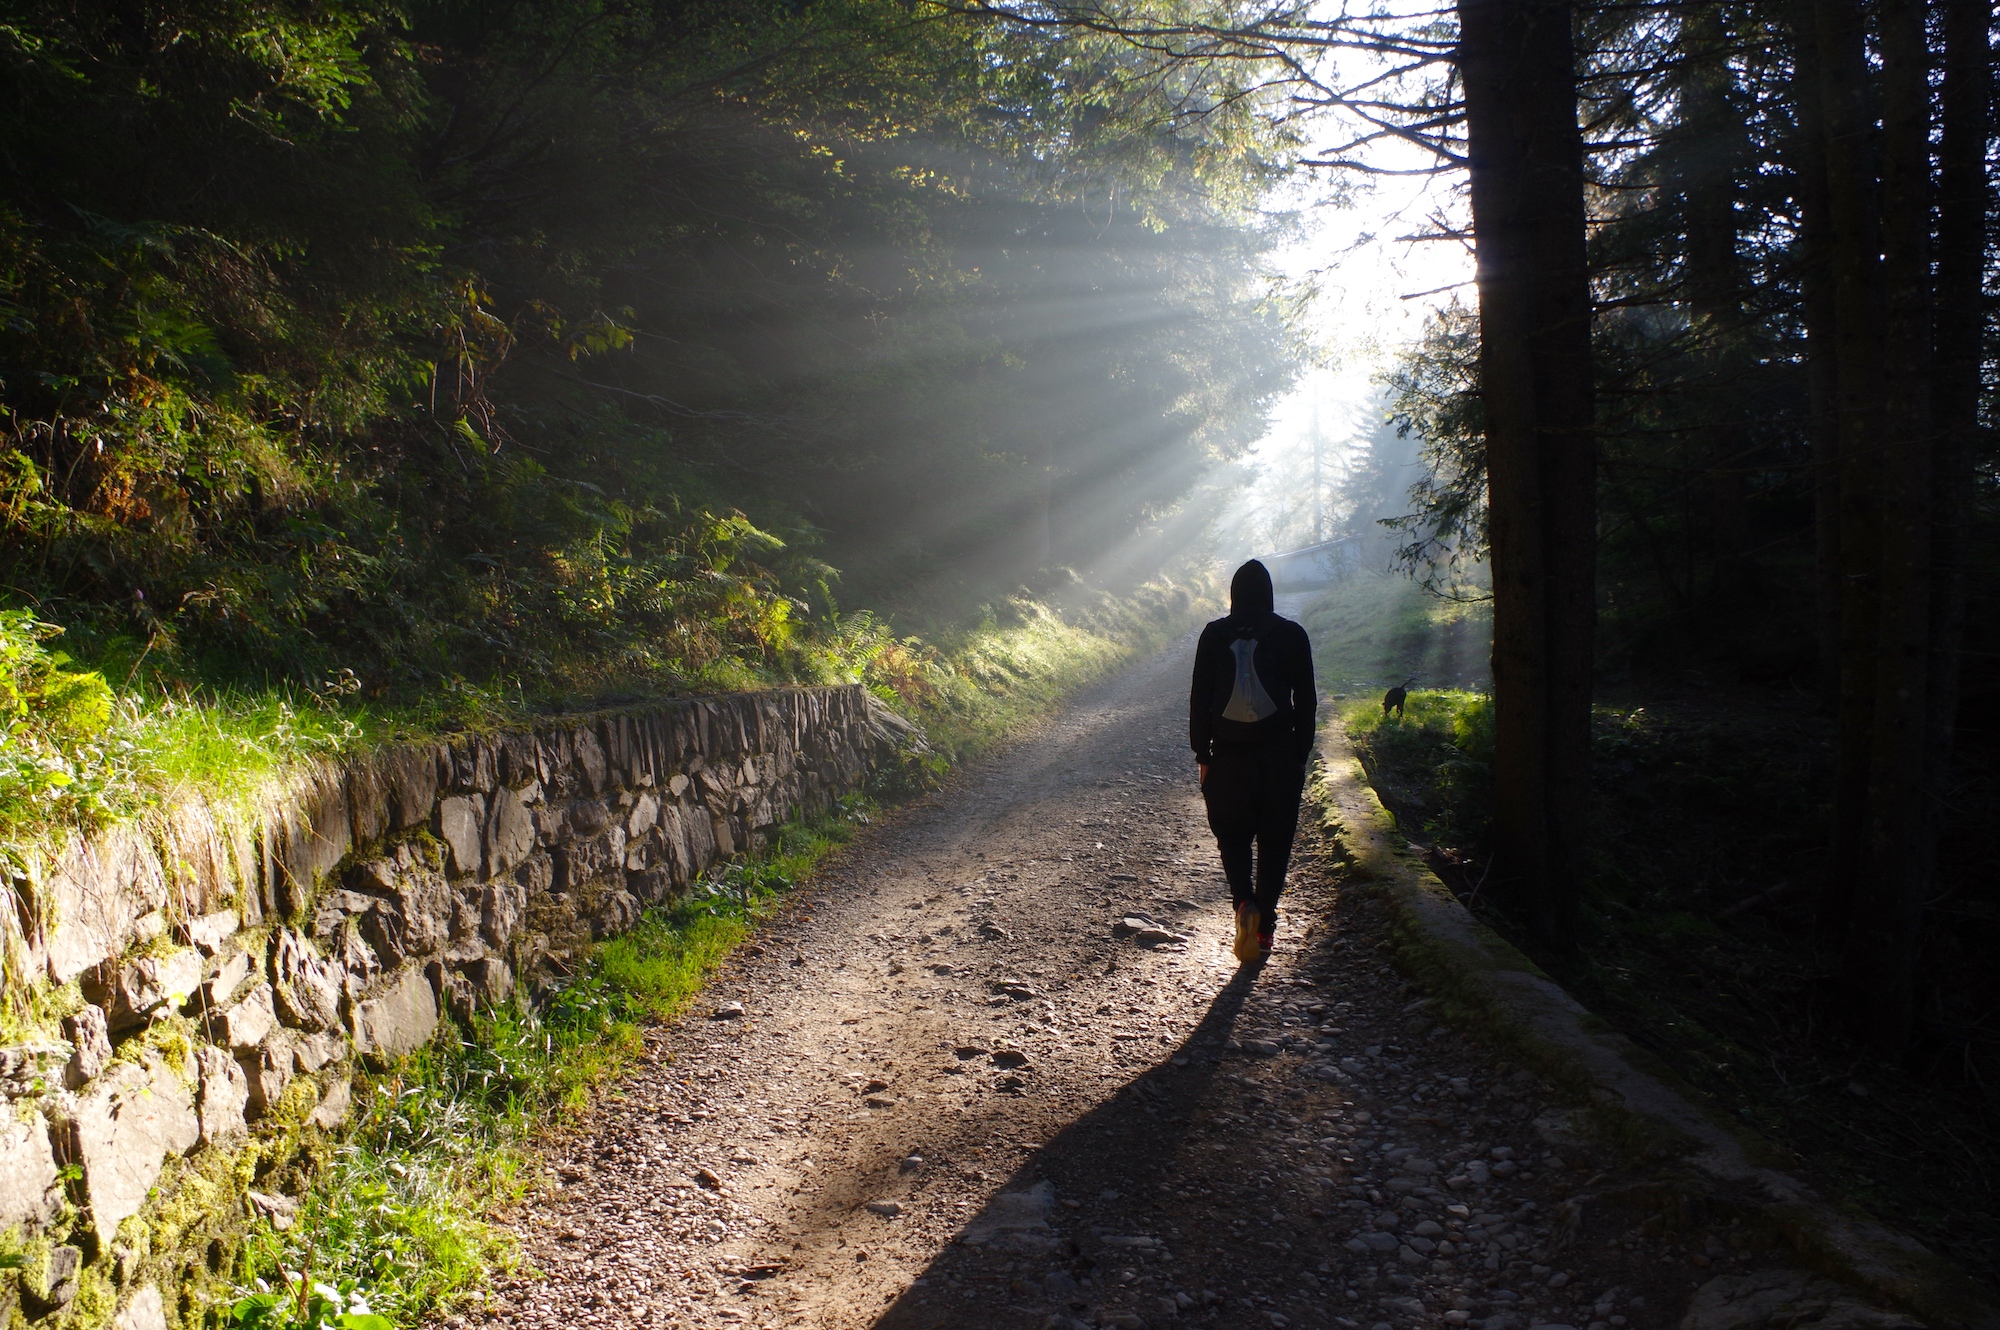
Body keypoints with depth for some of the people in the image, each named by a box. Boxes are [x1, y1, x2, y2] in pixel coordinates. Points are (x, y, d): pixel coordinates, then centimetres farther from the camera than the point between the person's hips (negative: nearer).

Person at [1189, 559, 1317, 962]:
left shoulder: (1214, 635, -1)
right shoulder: (1292, 635, -1)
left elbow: (1200, 698, 0)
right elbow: (1306, 701, 1)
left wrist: (1202, 754, 6)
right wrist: (1300, 756, 8)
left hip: (1229, 752, 0)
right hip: (1279, 752, 0)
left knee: (1232, 835, 12)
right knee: (1274, 840, 11)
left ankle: (1245, 902, -12)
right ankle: (1265, 924, 13)